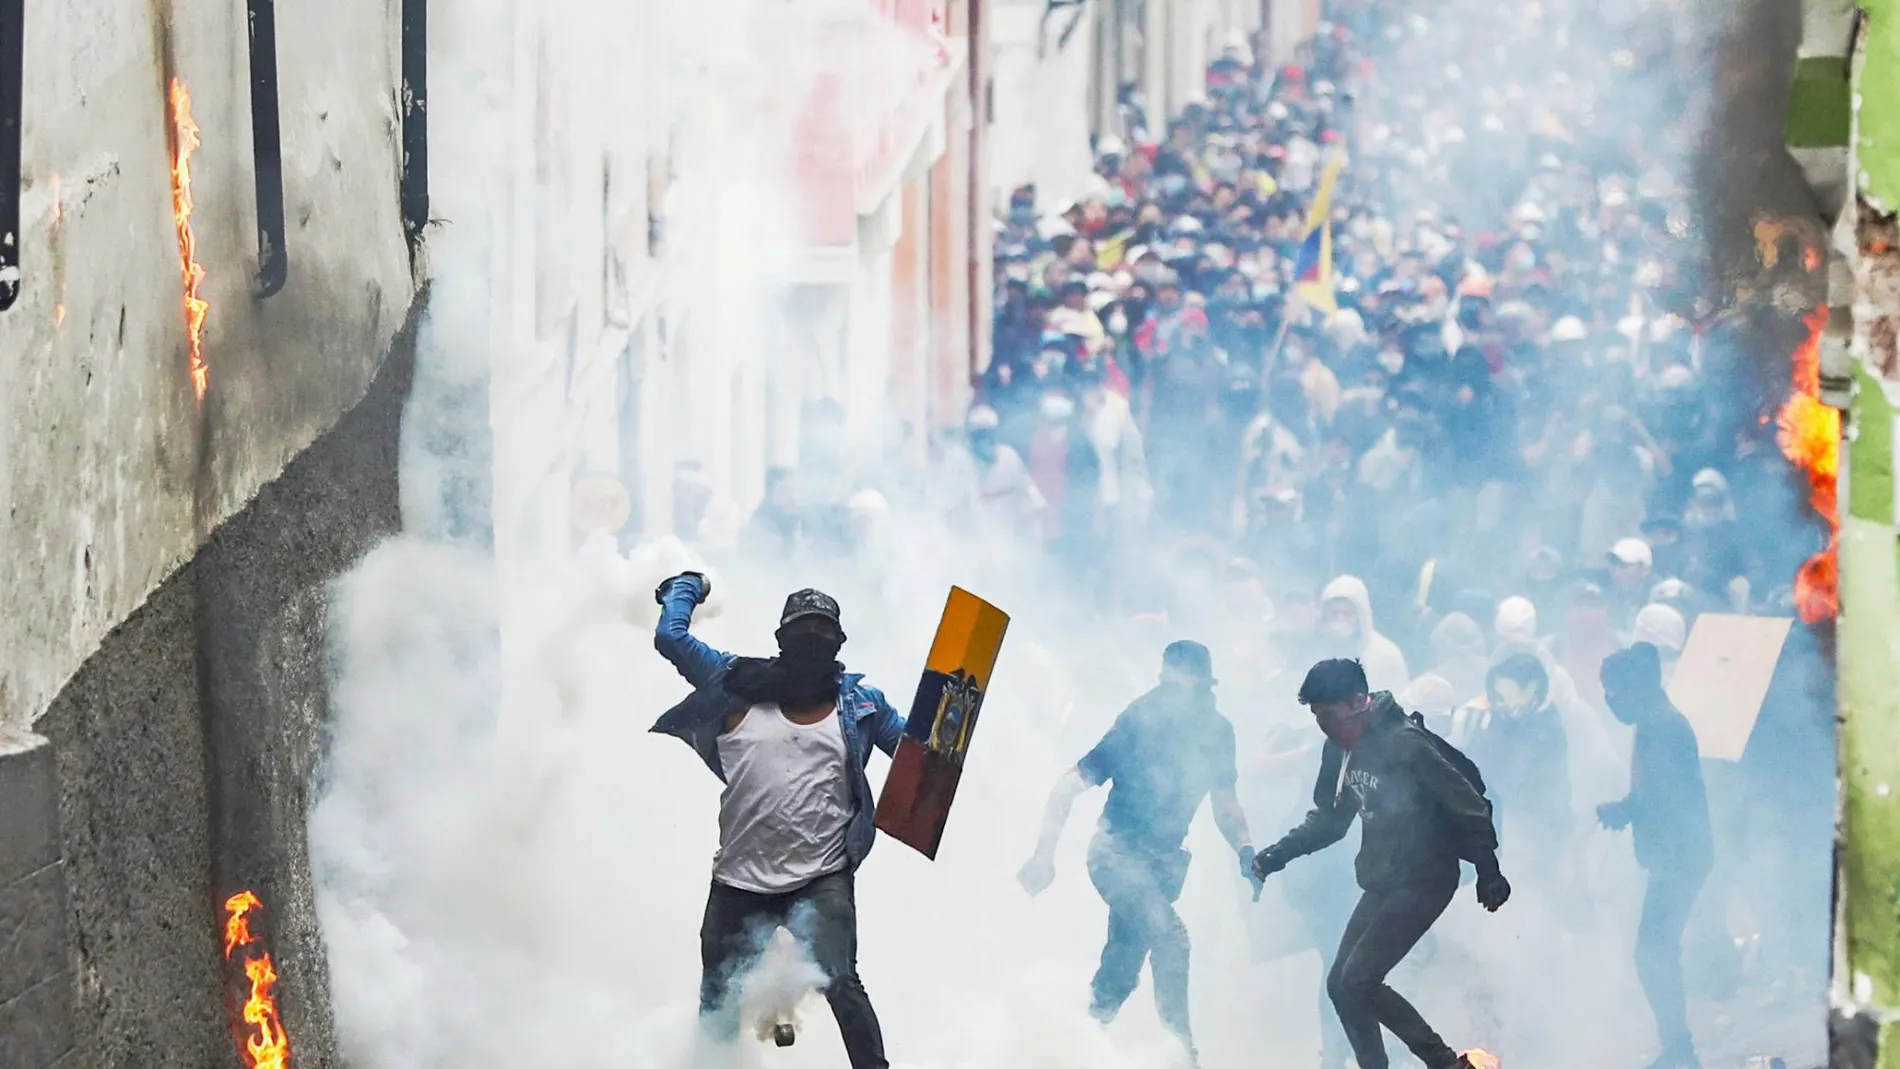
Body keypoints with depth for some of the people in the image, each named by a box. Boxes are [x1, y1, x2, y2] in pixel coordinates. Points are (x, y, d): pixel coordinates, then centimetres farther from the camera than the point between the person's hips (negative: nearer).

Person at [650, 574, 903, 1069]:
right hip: (740, 876, 2)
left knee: (838, 982, -22)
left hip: (822, 878, -2)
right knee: (719, 1004, 10)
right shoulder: (739, 686, 8)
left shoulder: (860, 703, 10)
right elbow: (671, 637, 10)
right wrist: (687, 586, 25)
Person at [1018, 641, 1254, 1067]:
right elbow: (1067, 787, -16)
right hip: (1116, 853, -5)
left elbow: (1224, 801, 7)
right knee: (1168, 932, -27)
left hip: (1162, 862, 5)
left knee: (1121, 972, 9)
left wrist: (1245, 850, -11)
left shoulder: (1216, 732, -7)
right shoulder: (1139, 725, -22)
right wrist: (1044, 856, -19)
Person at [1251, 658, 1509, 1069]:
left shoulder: (1405, 743, -21)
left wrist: (1488, 869, -12)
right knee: (1340, 983, 7)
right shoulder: (1340, 748, 4)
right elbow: (1328, 817, 16)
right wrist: (1280, 852, 3)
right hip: (1380, 883, 9)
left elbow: (1467, 802, -17)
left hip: (1424, 882, -9)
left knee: (1359, 980, -16)